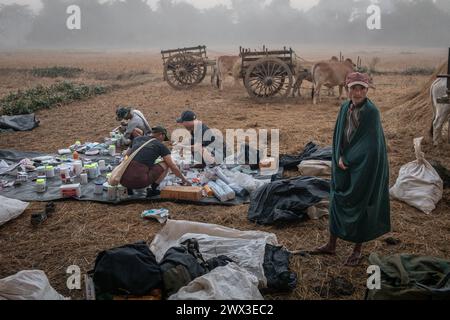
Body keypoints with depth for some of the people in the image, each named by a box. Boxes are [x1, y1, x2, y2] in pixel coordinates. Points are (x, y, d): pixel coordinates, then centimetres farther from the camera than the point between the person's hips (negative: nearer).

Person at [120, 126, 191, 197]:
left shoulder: (137, 139, 22)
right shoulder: (161, 146, 9)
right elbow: (173, 167, 9)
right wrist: (184, 179, 24)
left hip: (123, 179, 5)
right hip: (139, 180, -5)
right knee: (166, 164, 14)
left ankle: (129, 187, 19)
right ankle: (152, 189, 8)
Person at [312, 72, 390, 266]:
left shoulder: (371, 112, -17)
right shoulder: (345, 108, 2)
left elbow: (368, 143, -19)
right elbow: (338, 136, 6)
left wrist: (346, 159, -14)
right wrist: (340, 158, -8)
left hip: (364, 166, -6)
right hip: (344, 164, 6)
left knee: (359, 205, 6)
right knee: (337, 202, 13)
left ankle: (358, 249, 24)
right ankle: (332, 245, 28)